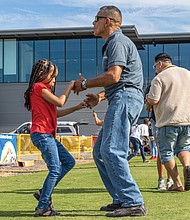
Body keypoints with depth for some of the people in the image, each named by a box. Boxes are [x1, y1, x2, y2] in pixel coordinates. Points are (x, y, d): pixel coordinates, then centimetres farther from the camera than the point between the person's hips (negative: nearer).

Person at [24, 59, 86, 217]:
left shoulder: (42, 88, 25)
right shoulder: (39, 87, -6)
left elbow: (55, 113, 23)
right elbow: (60, 102, -13)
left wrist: (76, 108, 18)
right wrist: (69, 87, 1)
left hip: (47, 135, 10)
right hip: (42, 134, -10)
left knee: (69, 162, 11)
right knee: (55, 169, -13)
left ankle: (44, 193, 10)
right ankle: (42, 207, -11)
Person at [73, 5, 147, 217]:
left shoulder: (118, 42, -7)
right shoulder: (111, 43, 27)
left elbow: (113, 76, -20)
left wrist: (85, 84, -8)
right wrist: (100, 96, 21)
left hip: (125, 98, -11)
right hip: (121, 99, 11)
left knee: (111, 151, -18)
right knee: (100, 152, 11)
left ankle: (134, 203, -17)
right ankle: (120, 200, 12)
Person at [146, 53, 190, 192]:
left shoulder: (159, 78, -6)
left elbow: (153, 100, -13)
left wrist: (147, 98, 8)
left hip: (168, 122, -5)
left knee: (166, 153, 7)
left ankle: (178, 184, 4)